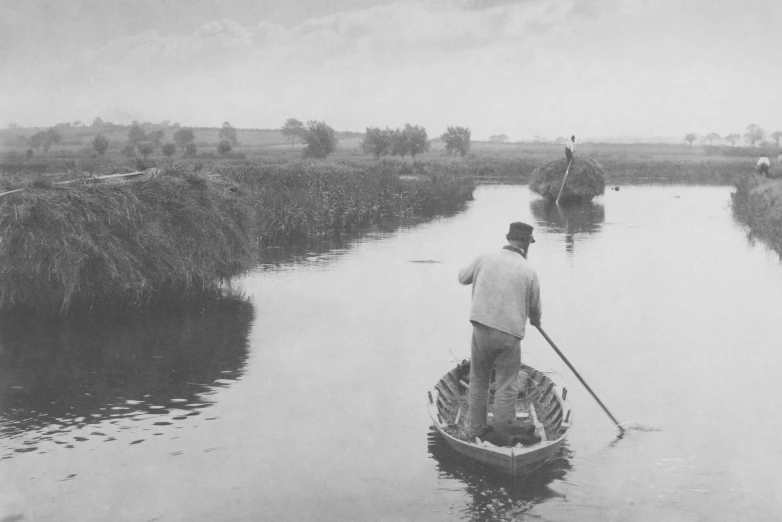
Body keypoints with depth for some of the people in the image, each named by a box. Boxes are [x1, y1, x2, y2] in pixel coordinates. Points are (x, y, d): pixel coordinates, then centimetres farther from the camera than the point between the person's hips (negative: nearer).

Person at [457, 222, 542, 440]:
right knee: (506, 388, 6)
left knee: (478, 382, 16)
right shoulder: (529, 271, -2)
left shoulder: (484, 259, 2)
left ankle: (475, 429, 26)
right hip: (509, 335, -2)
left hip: (481, 330, 3)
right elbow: (534, 307, 11)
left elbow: (462, 277, 20)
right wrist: (536, 321, 33)